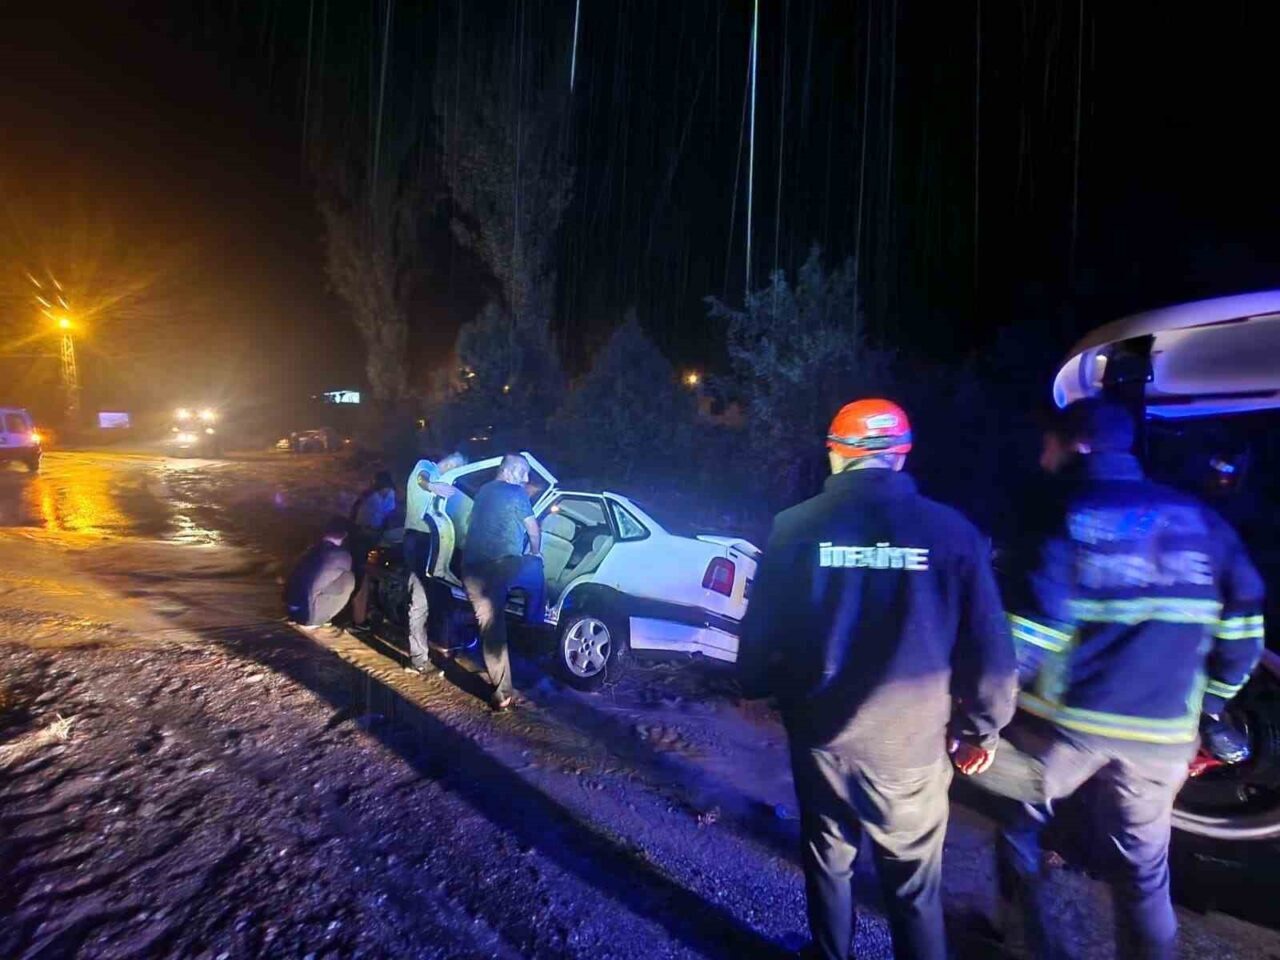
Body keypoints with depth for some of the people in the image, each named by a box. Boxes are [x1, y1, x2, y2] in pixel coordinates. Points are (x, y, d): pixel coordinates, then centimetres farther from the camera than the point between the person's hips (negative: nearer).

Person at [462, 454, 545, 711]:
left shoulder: (483, 491, 24)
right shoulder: (516, 492, 2)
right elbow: (533, 528, 9)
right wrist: (536, 553, 29)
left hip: (471, 569, 6)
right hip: (499, 565, -6)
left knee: (491, 628, 8)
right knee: (535, 568, 23)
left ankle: (502, 693, 9)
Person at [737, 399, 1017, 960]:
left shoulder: (794, 528, -10)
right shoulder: (951, 530, -9)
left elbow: (760, 630, -4)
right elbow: (988, 646, -4)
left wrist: (754, 686, 14)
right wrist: (982, 725, 11)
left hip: (821, 731, 1)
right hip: (911, 741, 0)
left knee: (827, 864, 22)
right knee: (914, 886, 19)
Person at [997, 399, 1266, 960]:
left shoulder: (1067, 517, -11)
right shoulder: (1200, 519, 3)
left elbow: (1034, 632, -16)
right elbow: (1243, 622, 6)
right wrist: (1211, 703, 18)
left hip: (1066, 718, -3)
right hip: (1160, 733, 4)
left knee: (1020, 825, 20)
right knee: (1144, 867, 19)